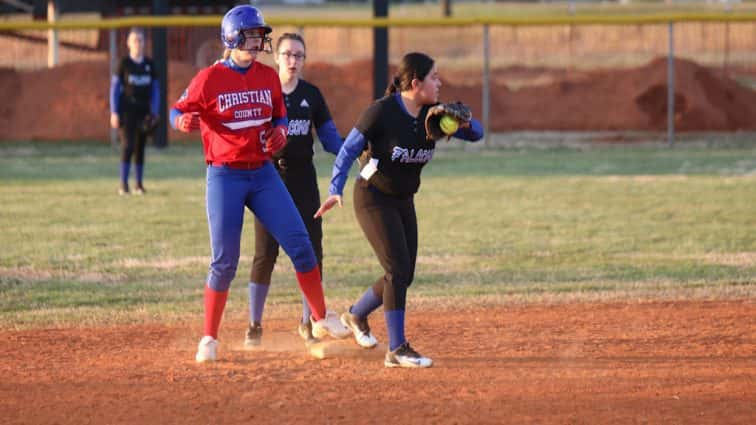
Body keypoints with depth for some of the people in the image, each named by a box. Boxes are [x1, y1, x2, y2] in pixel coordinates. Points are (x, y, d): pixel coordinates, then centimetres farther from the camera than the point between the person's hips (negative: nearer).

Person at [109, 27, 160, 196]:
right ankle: (123, 184, -12)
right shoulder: (124, 63, -1)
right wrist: (114, 113, -8)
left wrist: (154, 112, 2)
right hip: (127, 110, -3)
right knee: (128, 145, -13)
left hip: (144, 111, 3)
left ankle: (139, 184, 13)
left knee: (140, 147, 7)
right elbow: (115, 87, -1)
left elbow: (155, 89, 11)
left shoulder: (149, 65, 7)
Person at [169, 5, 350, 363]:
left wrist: (280, 131, -4)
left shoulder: (268, 77, 5)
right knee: (224, 261, -4)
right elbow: (178, 111, -3)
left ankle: (321, 320, 11)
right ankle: (209, 339, 9)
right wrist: (183, 121, -27)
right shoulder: (209, 78, -9)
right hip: (225, 176, -4)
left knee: (300, 244, -2)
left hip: (263, 173, 4)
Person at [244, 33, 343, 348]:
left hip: (303, 179, 3)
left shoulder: (311, 94, 6)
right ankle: (254, 326, 5)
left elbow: (329, 136, 7)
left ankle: (308, 323, 15)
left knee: (312, 251, 1)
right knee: (265, 252, -4)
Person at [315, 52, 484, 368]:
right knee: (398, 269, -15)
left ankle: (356, 315, 33)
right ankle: (397, 350, -12)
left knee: (404, 275, 8)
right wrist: (336, 190, -28)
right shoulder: (382, 112, -19)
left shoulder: (433, 114, -1)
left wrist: (464, 123, -23)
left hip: (403, 201, 7)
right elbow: (348, 150, -17)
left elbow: (476, 134, 0)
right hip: (373, 198, -7)